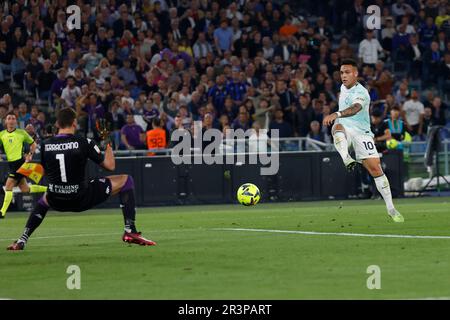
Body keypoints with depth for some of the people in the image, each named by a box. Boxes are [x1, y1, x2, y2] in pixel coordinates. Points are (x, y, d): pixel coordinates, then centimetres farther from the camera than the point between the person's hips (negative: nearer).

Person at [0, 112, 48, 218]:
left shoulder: (22, 133, -1)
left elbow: (33, 144, 10)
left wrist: (30, 155, -5)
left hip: (20, 162, -6)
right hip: (11, 164, 6)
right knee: (25, 189, 11)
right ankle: (48, 189, 31)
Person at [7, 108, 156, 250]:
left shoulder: (45, 145, 0)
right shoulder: (83, 142, -10)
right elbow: (110, 166, -5)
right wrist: (107, 142, 9)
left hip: (57, 202, 4)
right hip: (81, 199, -4)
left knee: (44, 200, 43)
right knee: (126, 180, 11)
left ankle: (22, 240, 24)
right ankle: (130, 231, 0)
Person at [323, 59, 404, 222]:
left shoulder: (361, 92, -16)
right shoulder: (343, 87, 9)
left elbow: (355, 108, -39)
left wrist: (336, 114, -55)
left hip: (361, 132, -4)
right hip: (344, 129, 4)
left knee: (375, 168, -11)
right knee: (337, 126, -34)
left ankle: (391, 209, -2)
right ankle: (346, 158, -58)